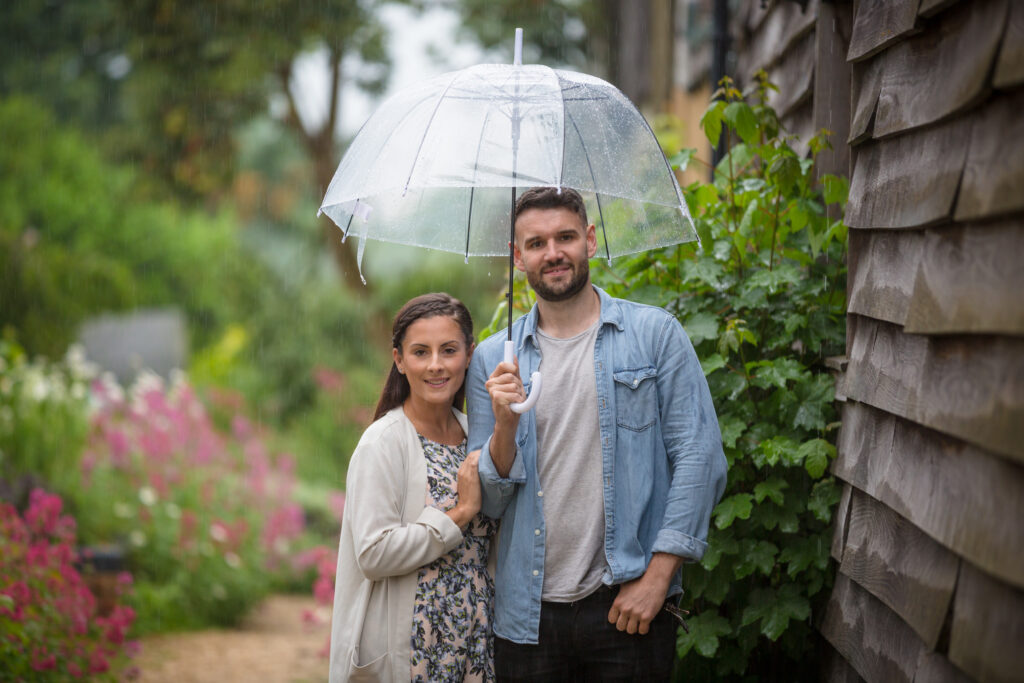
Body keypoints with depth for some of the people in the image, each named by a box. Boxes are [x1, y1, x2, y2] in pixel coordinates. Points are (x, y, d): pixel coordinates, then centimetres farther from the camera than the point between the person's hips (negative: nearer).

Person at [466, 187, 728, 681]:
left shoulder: (655, 333, 0)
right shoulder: (492, 360, 7)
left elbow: (700, 458, -5)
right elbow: (489, 503, 6)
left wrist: (657, 576, -10)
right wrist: (505, 426, -12)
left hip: (629, 606, -2)